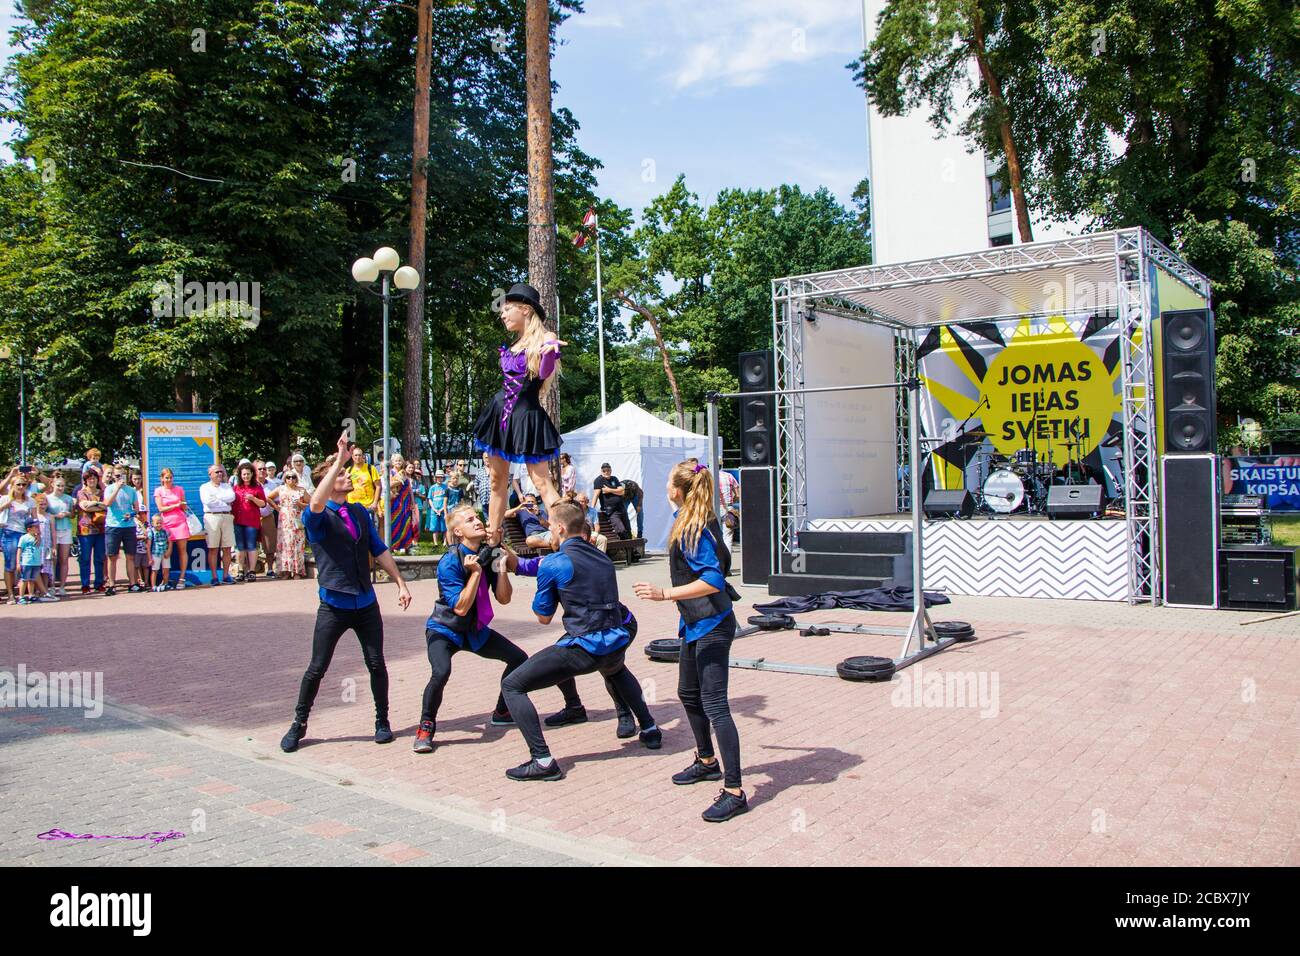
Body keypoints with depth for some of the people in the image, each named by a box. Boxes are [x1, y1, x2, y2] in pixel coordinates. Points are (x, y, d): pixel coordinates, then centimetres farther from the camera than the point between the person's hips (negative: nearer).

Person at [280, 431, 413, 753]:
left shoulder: (360, 512, 9)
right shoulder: (318, 517, -8)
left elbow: (379, 550, 13)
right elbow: (317, 502, -33)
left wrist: (401, 583, 9)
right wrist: (339, 460, -34)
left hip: (366, 603, 4)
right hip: (334, 606, -4)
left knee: (376, 664, 6)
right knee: (317, 668, 4)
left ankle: (382, 721, 22)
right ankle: (298, 725, 22)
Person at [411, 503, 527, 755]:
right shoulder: (449, 562, -23)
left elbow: (504, 599, -8)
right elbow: (461, 608, -27)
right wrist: (475, 573, -31)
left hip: (476, 630, 7)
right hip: (444, 630, -6)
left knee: (519, 658, 4)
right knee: (441, 672, -33)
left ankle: (501, 713, 25)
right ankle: (426, 728, -10)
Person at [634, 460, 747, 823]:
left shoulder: (692, 530, -21)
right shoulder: (703, 521, 6)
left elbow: (713, 580, -28)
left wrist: (664, 594, -28)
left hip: (712, 626, -10)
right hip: (696, 623, 10)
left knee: (714, 704, -10)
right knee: (689, 693, 21)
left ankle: (734, 791, -6)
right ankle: (707, 762, 39)